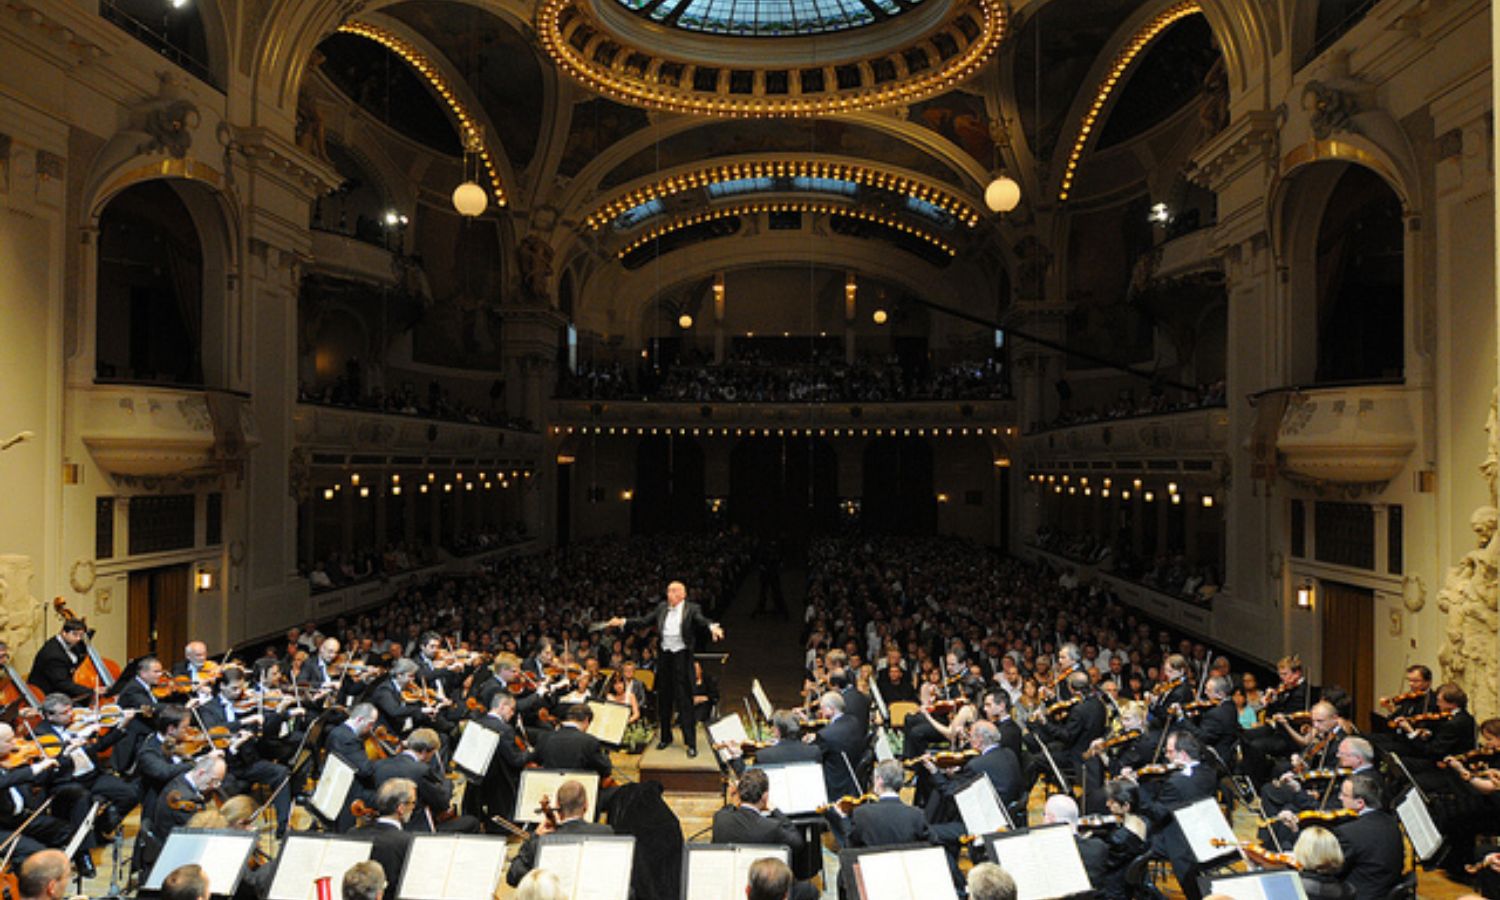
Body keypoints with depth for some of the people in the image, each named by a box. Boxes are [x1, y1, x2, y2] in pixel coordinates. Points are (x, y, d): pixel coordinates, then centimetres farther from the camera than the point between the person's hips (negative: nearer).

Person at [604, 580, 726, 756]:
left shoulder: (692, 609, -5)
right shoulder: (662, 608, 9)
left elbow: (702, 621, -21)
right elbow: (644, 621, 9)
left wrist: (712, 628, -43)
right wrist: (623, 622, -1)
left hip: (682, 655, -5)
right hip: (664, 655, 5)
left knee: (684, 700, -5)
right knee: (664, 698, 14)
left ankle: (691, 743, 0)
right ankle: (665, 737, 29)